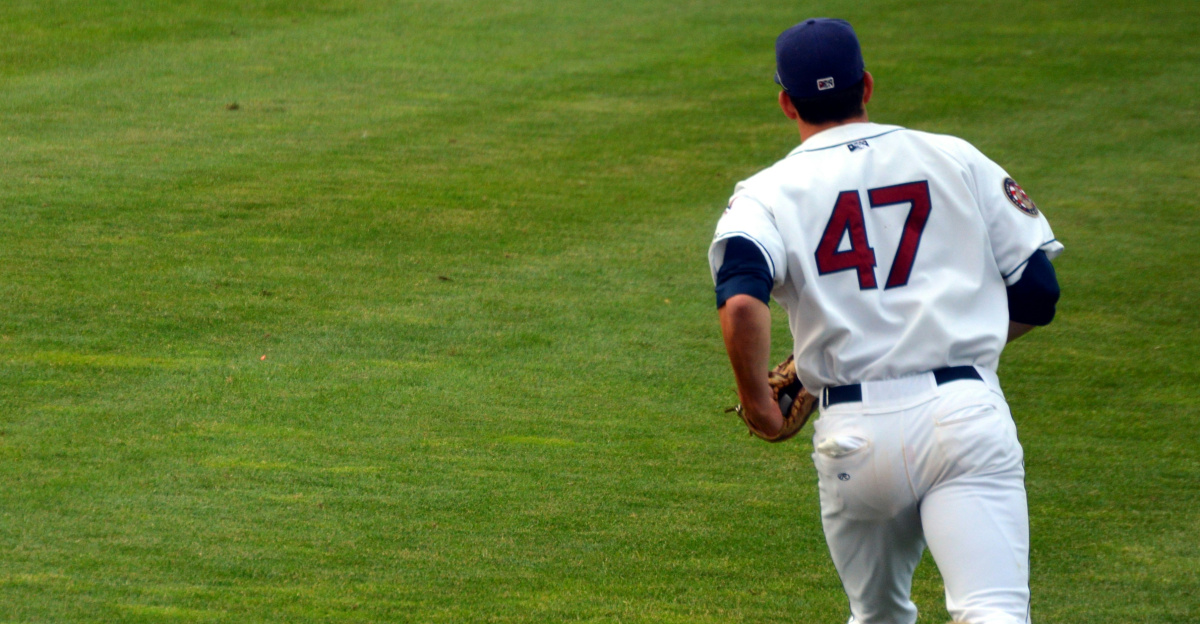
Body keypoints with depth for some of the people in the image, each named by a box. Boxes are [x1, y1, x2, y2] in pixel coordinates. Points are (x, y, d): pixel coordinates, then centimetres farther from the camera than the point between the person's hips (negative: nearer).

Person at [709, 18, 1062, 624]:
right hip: (968, 414, 0)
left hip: (855, 434, 0)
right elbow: (1038, 293, 13)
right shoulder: (957, 159, 13)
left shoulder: (765, 194, 6)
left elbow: (741, 302, -15)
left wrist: (757, 402, -1)